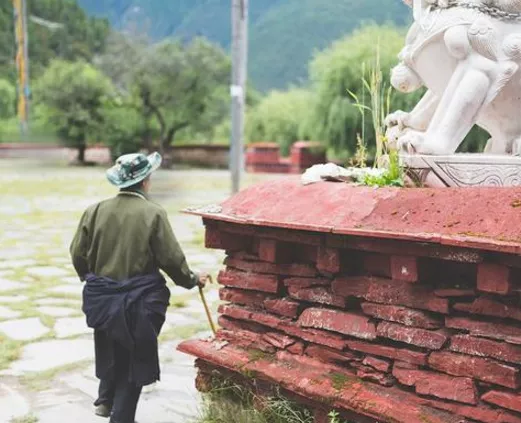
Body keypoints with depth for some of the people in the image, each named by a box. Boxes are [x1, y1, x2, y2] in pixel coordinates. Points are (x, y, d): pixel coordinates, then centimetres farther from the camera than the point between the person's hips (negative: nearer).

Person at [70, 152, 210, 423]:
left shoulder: (95, 211, -4)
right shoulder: (153, 213, -14)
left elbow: (78, 253, 1)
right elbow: (171, 258, -13)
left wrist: (90, 277, 22)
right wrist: (191, 280, 5)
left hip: (103, 297, 4)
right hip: (140, 299, -4)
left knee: (110, 349, 26)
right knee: (135, 357, 11)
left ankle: (106, 400, 40)